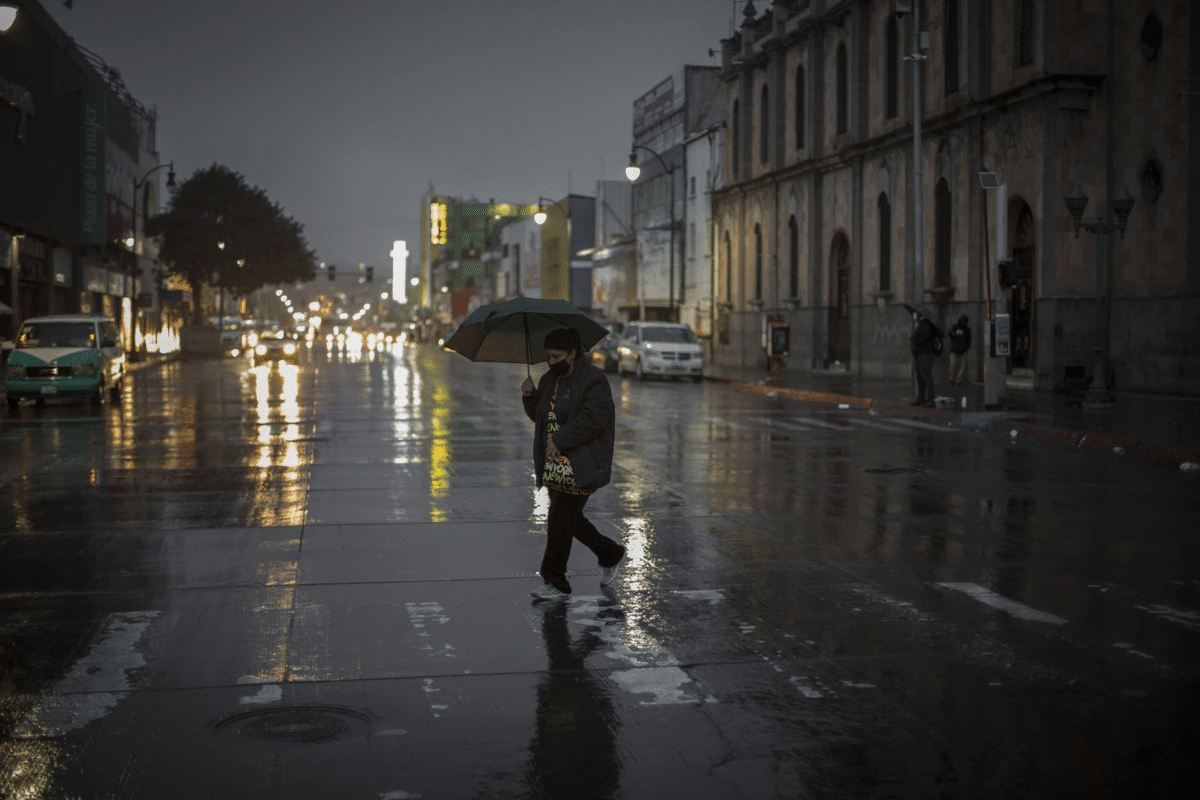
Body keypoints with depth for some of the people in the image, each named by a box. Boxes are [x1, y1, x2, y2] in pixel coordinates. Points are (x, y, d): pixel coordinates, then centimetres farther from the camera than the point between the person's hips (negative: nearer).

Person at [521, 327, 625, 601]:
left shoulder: (594, 381, -11)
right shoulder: (549, 380, 13)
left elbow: (592, 419, -21)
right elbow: (538, 415, 21)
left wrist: (560, 441, -22)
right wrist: (530, 396, 1)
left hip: (580, 466, -8)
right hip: (554, 465, 8)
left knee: (560, 519, -9)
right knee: (569, 519, 13)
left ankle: (556, 582, 0)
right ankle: (611, 555, 33)